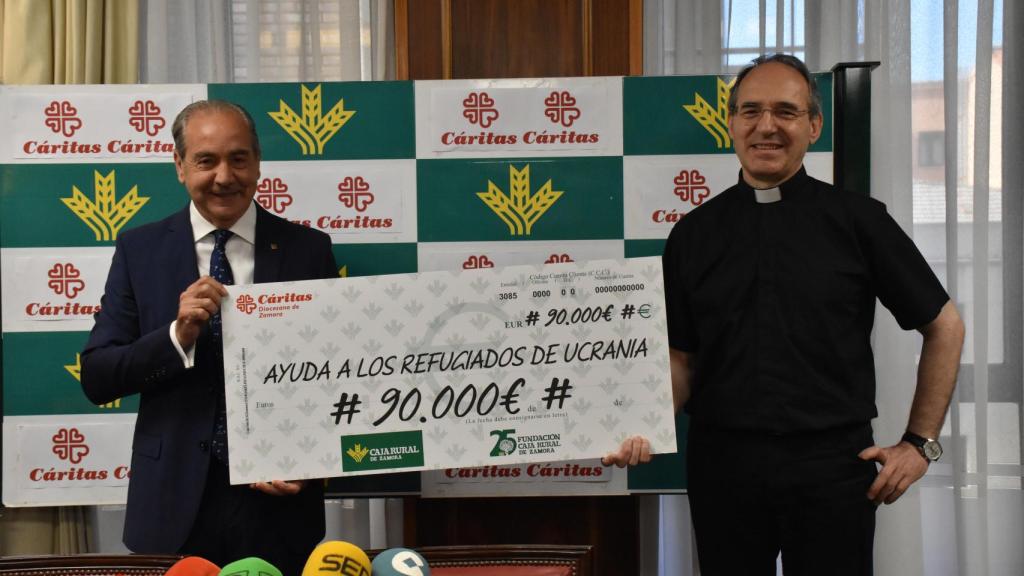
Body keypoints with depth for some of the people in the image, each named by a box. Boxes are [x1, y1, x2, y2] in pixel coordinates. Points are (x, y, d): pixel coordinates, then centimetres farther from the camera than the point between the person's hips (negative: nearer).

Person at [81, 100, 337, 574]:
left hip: (279, 503, 0)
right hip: (175, 502, 1)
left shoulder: (308, 249, -1)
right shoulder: (140, 250, 1)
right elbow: (96, 378, -2)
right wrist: (177, 335, -18)